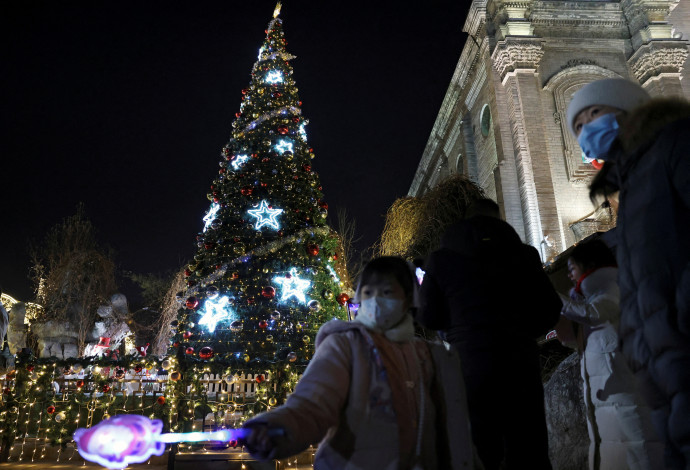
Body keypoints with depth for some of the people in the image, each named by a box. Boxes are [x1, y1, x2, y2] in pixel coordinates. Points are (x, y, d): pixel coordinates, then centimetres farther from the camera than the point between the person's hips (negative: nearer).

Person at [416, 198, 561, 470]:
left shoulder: (440, 259, 1)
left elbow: (428, 318, 1)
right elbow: (550, 308, 5)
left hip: (468, 364, 0)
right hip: (520, 362, 1)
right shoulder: (523, 254, 3)